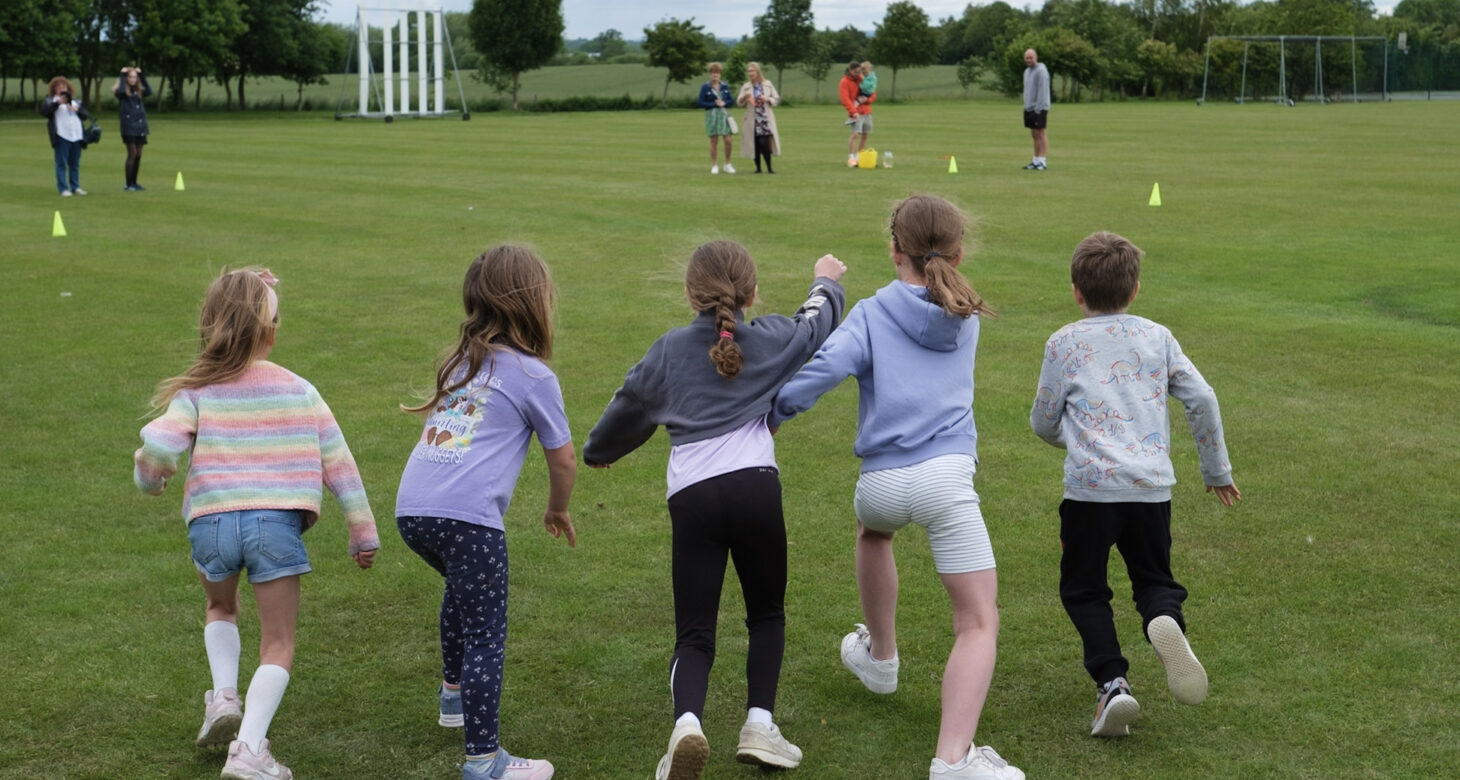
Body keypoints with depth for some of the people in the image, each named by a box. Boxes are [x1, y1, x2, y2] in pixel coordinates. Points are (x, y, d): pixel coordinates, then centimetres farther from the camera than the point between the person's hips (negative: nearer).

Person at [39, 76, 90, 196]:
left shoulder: (75, 101, 21)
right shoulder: (50, 101, 8)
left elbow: (87, 115, 14)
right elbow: (44, 111, -10)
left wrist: (77, 110, -5)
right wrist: (57, 103, -18)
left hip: (76, 136, 4)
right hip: (61, 136, -4)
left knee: (75, 164, 7)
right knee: (61, 163, -7)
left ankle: (75, 187, 13)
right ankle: (63, 189, -7)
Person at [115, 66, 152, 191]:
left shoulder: (138, 91, 13)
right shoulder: (122, 91, -1)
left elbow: (149, 92, -3)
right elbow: (119, 91, -23)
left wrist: (142, 76, -2)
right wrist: (122, 76, -14)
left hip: (140, 126, 5)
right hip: (128, 126, -5)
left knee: (138, 155, 6)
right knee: (132, 154, -8)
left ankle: (134, 182, 15)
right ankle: (128, 184, -2)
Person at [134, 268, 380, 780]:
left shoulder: (197, 393, 5)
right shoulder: (299, 391, 9)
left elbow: (158, 449, -10)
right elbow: (338, 462, 11)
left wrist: (148, 480, 14)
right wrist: (363, 531, 18)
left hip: (211, 521, 1)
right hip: (276, 524, -1)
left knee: (221, 607, 33)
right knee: (277, 644, 8)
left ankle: (224, 697, 14)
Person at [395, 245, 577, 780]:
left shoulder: (459, 361, 22)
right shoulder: (533, 375, 5)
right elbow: (563, 460, 11)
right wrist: (557, 511, 29)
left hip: (411, 509, 7)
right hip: (466, 515, -7)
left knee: (463, 586, 34)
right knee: (485, 635, -1)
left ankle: (454, 692, 46)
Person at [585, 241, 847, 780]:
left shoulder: (669, 350, 14)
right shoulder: (770, 340, 13)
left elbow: (630, 406, 26)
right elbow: (818, 321, 32)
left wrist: (597, 451, 46)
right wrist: (825, 281, 54)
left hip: (690, 495, 1)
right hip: (754, 486, 0)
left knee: (693, 633, 2)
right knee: (767, 616, 19)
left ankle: (687, 721, -25)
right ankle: (759, 723, 5)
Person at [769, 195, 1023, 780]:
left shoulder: (871, 314, 4)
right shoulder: (966, 319, 15)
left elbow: (823, 367, -11)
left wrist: (767, 415, -5)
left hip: (881, 482, 1)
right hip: (945, 475, -1)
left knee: (873, 532, 39)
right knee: (979, 622, -2)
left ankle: (880, 656, 54)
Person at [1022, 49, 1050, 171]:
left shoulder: (1041, 71, -11)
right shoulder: (1027, 71, 18)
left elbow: (1043, 91, -17)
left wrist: (1038, 109, -20)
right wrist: (1026, 106, 16)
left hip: (1039, 108, -9)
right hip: (1029, 108, 9)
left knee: (1040, 133, -7)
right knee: (1034, 134, 9)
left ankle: (1041, 162, -8)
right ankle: (1035, 161, 11)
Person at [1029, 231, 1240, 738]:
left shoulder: (1064, 343, 5)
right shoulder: (1158, 338, 12)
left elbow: (1043, 424, 7)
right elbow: (1202, 399, 7)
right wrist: (1217, 471, 18)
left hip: (1090, 485, -2)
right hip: (1152, 485, 3)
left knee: (1083, 589, 11)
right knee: (1154, 579, 17)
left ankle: (1112, 682, -9)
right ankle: (1165, 621, -20)